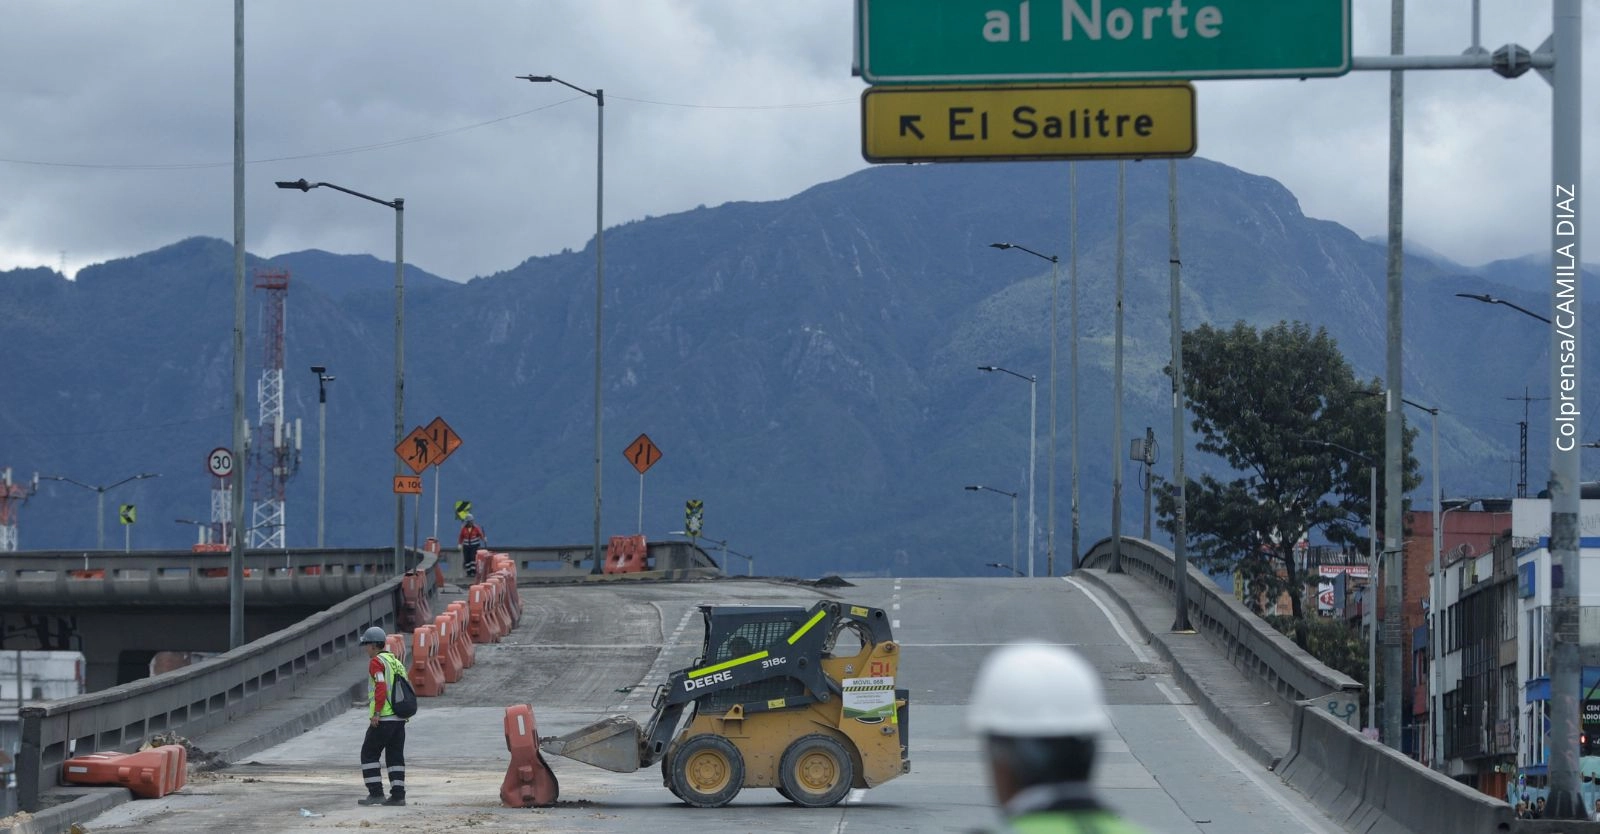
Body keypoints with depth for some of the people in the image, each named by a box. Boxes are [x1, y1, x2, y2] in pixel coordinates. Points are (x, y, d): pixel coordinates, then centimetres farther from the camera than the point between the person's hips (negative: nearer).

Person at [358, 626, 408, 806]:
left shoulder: (377, 662, -7)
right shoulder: (396, 662, 18)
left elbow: (381, 688, -18)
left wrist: (376, 713, -18)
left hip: (383, 718, -8)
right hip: (400, 718, 8)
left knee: (369, 754, 1)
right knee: (395, 756, 9)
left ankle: (376, 792, -5)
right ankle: (398, 795, 5)